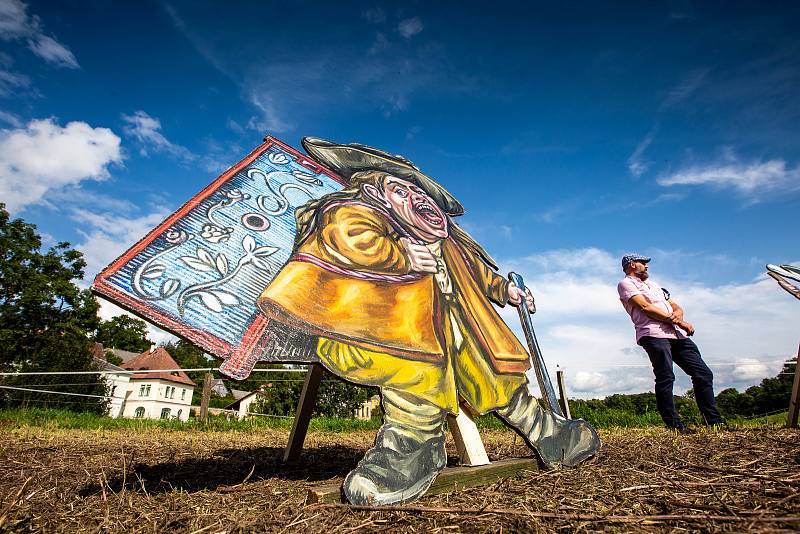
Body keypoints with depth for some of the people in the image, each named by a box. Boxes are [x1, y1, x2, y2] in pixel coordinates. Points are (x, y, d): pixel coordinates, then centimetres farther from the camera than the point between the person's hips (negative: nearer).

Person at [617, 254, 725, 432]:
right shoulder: (626, 284, 6)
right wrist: (677, 321, -6)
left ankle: (715, 422, 12)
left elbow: (677, 307, 24)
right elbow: (645, 307, -8)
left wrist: (677, 315, -2)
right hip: (654, 335, -8)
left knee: (703, 374, 4)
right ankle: (674, 426, -7)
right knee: (665, 379, -13)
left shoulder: (653, 284, 32)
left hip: (677, 334, 8)